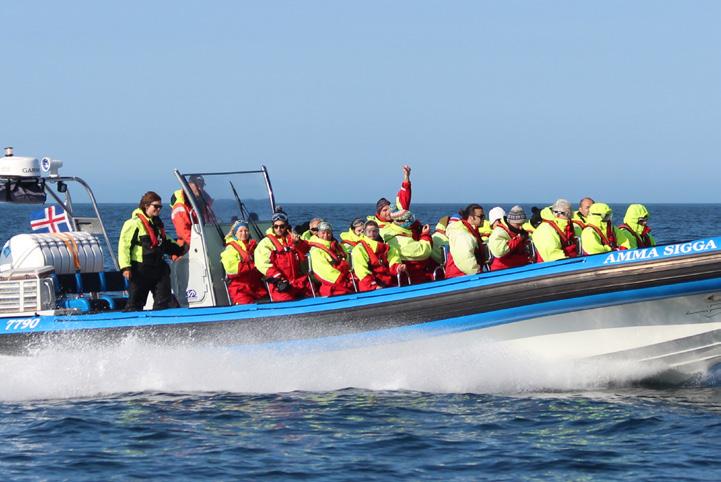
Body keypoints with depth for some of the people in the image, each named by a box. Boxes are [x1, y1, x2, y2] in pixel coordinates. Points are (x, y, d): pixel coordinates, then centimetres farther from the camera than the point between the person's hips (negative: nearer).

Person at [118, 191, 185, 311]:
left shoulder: (157, 223, 15)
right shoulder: (134, 223, -12)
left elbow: (165, 244, 32)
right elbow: (124, 245, -16)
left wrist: (178, 249, 22)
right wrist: (125, 267, -23)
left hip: (158, 268, 8)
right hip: (140, 269, -8)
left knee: (164, 301, 5)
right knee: (136, 301, -2)